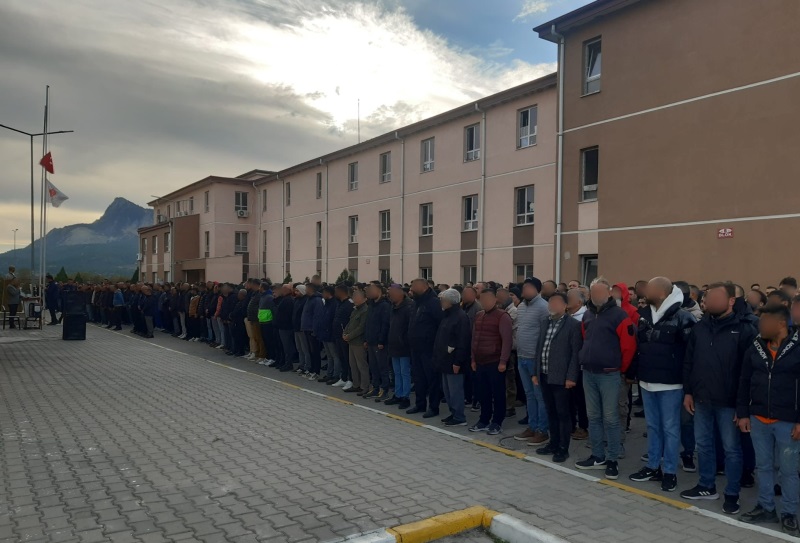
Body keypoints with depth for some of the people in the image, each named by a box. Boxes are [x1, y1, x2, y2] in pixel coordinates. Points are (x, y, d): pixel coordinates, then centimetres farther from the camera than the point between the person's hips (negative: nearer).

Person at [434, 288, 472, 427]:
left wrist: (457, 361, -23)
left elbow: (463, 342, -21)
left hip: (453, 361, -10)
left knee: (455, 390, -3)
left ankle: (459, 418, 5)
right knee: (447, 389, 16)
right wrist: (439, 357, 17)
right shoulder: (447, 315, 15)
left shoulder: (461, 317, -16)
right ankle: (454, 414, 25)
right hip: (446, 359, 10)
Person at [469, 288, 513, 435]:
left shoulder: (502, 316, -10)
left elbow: (507, 340, -14)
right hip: (480, 362, 7)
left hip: (495, 362, -7)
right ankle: (484, 420, 23)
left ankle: (497, 423, 13)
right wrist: (473, 358, 14)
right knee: (483, 393, 13)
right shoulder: (479, 316, 12)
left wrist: (503, 361, -18)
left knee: (497, 394, 4)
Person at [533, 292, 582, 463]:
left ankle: (563, 449, 11)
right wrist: (536, 372, 13)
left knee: (563, 414, 3)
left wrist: (571, 377, -16)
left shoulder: (573, 324, -8)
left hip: (561, 377, -7)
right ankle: (553, 443, 26)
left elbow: (576, 353, -12)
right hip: (545, 376, 7)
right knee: (551, 413, 15)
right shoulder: (547, 323, 14)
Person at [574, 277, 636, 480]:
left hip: (609, 375, -7)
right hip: (588, 373, 7)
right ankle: (597, 457, 23)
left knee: (610, 418, 0)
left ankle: (612, 460, 11)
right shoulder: (587, 315, 10)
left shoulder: (619, 315, -11)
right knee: (593, 417, 12)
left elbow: (629, 346, -12)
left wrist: (620, 369, -3)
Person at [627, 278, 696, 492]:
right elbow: (637, 346, 13)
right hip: (647, 382, 6)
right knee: (653, 426, 15)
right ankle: (653, 467, 26)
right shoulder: (644, 314, 8)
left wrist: (688, 381, -15)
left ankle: (670, 472, 15)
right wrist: (632, 373, 13)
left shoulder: (681, 317, -13)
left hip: (670, 384, -6)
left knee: (670, 428, 5)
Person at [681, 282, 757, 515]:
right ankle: (706, 486, 29)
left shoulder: (743, 330, -8)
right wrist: (688, 392, 7)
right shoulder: (699, 328, 6)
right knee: (703, 444, 14)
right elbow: (688, 362, 10)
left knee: (731, 448, 7)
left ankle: (732, 494, 19)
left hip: (729, 401, -5)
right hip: (701, 399, 5)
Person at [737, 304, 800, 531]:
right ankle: (766, 507, 28)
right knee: (763, 466, 15)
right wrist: (743, 414, 5)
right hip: (758, 420, 4)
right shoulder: (755, 349, 3)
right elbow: (744, 383, 8)